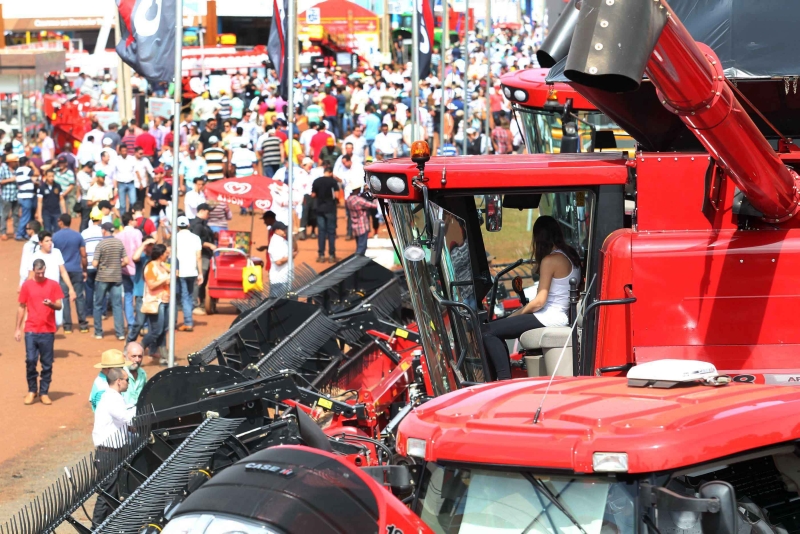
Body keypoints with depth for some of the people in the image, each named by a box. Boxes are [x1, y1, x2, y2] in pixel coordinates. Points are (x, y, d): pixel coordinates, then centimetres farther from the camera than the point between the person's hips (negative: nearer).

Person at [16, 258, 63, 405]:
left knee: (47, 363, 2)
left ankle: (44, 392, 11)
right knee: (30, 361, -5)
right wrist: (18, 329, 5)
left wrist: (51, 304, -22)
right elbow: (21, 307, 8)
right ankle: (32, 391, 10)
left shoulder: (53, 285, 3)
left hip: (48, 331, 0)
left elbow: (59, 306, 1)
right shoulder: (26, 286, 4)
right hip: (31, 331, 0)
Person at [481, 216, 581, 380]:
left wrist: (514, 315, -2)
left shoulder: (550, 260, -13)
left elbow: (539, 301, -15)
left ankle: (504, 379, -20)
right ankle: (506, 377, 12)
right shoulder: (572, 256, 13)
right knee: (498, 327, 18)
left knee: (488, 331, -13)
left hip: (549, 318, -10)